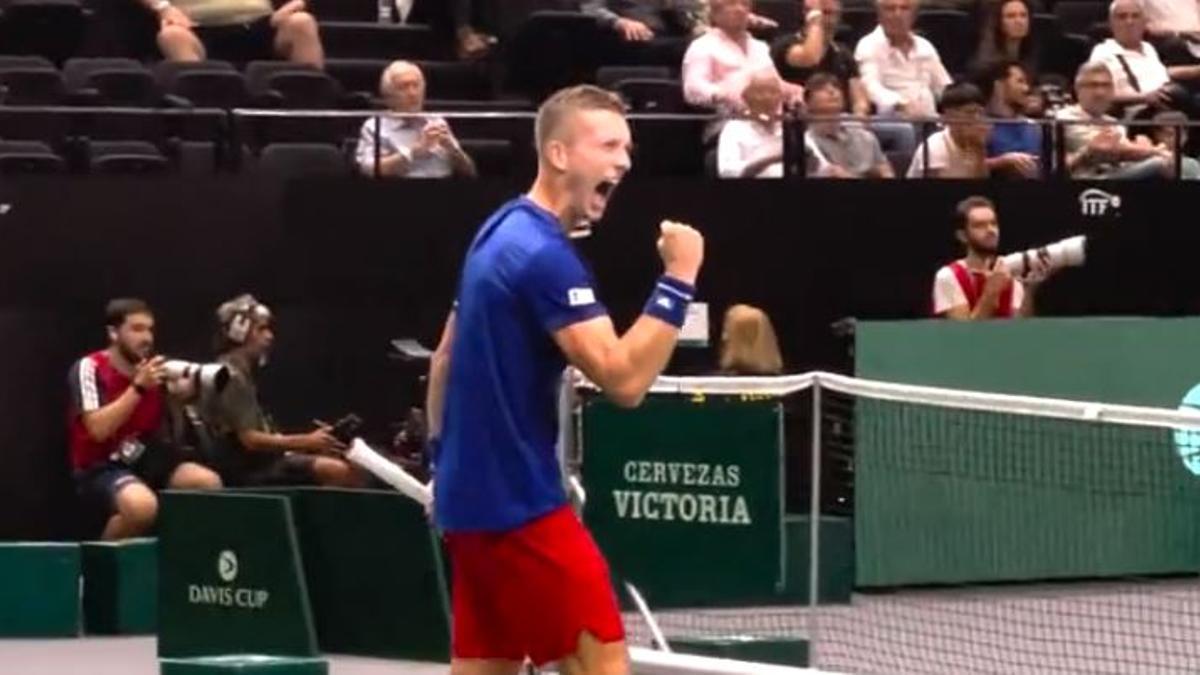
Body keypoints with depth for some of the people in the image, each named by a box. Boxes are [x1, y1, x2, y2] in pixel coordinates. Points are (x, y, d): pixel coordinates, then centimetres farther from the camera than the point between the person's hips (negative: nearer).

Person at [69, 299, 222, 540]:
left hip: (145, 461, 6)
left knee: (209, 483, -17)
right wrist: (138, 387, -22)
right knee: (142, 505, -36)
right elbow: (98, 430, -23)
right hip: (100, 468, -6)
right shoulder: (89, 368, -11)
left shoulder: (153, 369, 5)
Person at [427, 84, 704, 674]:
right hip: (519, 504, -10)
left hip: (474, 496, 10)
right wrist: (678, 279, -22)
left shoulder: (501, 235, 13)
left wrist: (447, 464, 26)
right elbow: (624, 379, -25)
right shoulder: (544, 254, -18)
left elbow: (444, 361, 21)